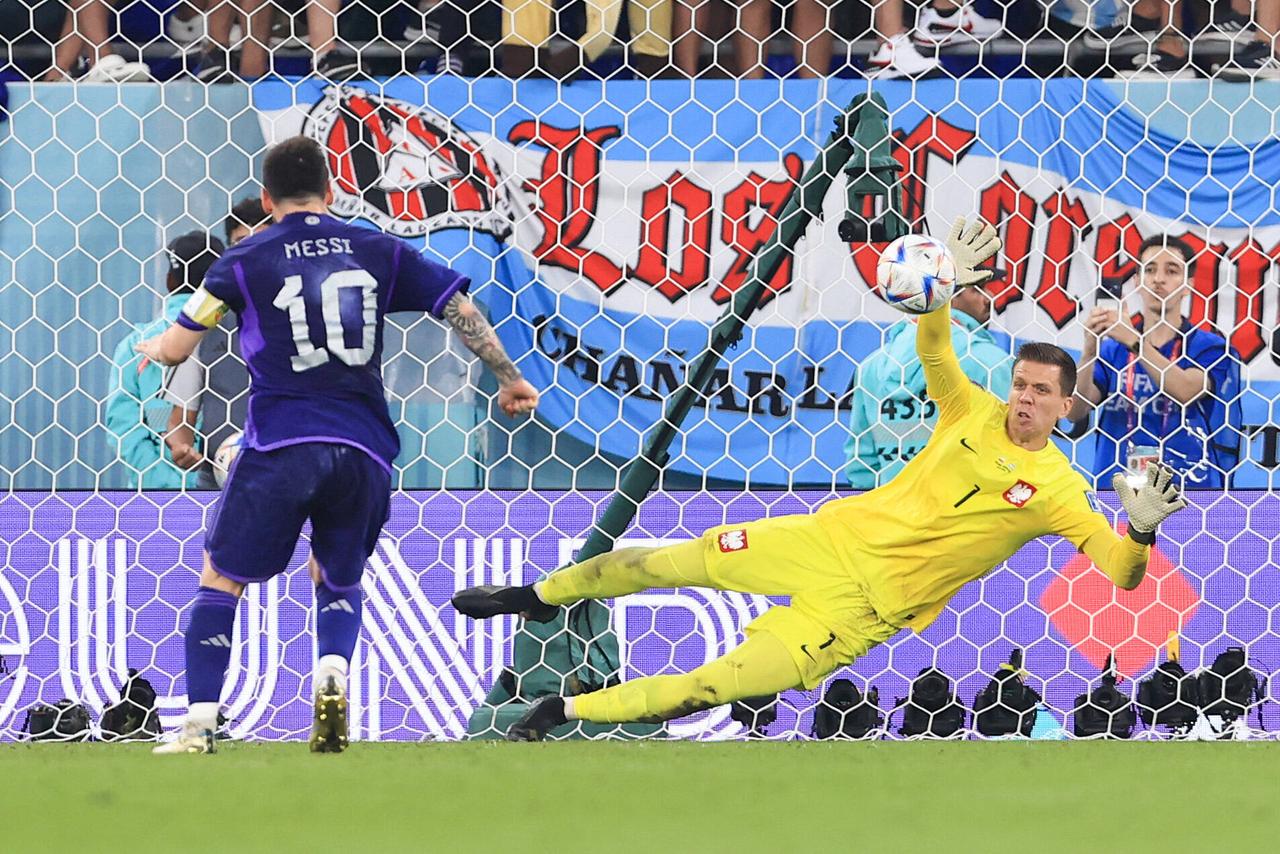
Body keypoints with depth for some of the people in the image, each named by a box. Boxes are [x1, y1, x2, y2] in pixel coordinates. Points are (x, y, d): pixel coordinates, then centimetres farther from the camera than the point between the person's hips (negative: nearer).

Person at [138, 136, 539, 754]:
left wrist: (154, 347, 34)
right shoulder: (378, 251, 11)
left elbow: (175, 350, 9)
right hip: (363, 449, 3)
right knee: (338, 578, 23)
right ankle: (333, 676, -7)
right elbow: (460, 309, 11)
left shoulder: (244, 262, 5)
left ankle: (199, 725, -4)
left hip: (280, 445, -3)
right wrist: (509, 378, 24)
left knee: (220, 580, 9)